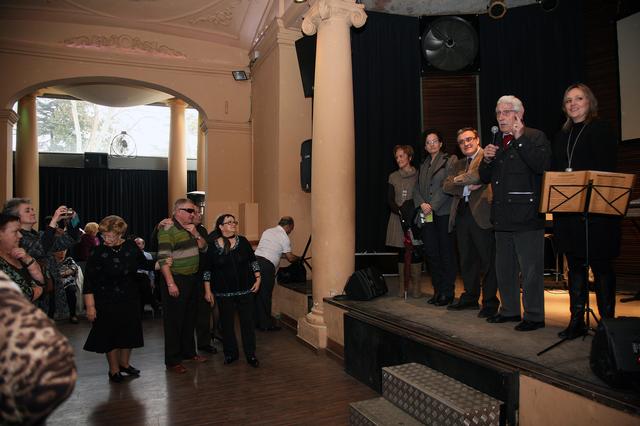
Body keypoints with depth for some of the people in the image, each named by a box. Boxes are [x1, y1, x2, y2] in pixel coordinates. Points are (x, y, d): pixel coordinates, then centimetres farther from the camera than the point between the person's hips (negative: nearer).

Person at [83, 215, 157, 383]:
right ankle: (114, 370, 27)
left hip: (130, 299, 4)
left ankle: (124, 363, 38)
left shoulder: (131, 247, -6)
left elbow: (143, 263, 12)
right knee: (110, 334, 7)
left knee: (130, 332, 15)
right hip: (107, 301, -4)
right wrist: (90, 306, -16)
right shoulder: (98, 253, -15)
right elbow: (89, 282, -13)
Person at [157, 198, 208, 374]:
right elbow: (163, 259, -20)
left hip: (192, 279, 8)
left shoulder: (190, 228, 11)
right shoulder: (168, 230, -14)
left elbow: (203, 248, 14)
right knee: (174, 321, 1)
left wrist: (195, 234, -4)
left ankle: (189, 352, 32)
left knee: (190, 318, 18)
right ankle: (172, 361, 12)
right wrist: (170, 284, -24)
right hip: (177, 281, -8)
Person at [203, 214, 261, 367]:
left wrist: (257, 279, 1)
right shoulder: (212, 245, -4)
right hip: (224, 292, -1)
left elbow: (252, 260, 8)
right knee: (227, 323, 8)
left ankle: (250, 354, 16)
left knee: (247, 322, 5)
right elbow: (207, 270, 0)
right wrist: (208, 291, 0)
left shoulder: (242, 241, 1)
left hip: (245, 290, 1)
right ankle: (231, 353, 25)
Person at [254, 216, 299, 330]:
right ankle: (265, 325, 11)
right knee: (265, 295, 2)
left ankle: (257, 322, 25)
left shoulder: (267, 231, 18)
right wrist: (298, 258, 22)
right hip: (267, 265, -7)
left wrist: (282, 255, 30)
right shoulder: (284, 237, -2)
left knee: (257, 294, 15)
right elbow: (290, 258, 1)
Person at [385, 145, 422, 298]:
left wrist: (414, 209, -16)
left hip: (416, 218, -2)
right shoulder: (393, 177, 10)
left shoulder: (418, 175, 1)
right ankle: (403, 286, 12)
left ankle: (415, 286, 6)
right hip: (398, 219, 3)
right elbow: (389, 200, 6)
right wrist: (400, 211, -12)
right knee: (401, 252, 5)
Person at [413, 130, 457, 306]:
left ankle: (447, 292, 6)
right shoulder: (423, 166, 20)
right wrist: (422, 204, -7)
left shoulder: (450, 160, 2)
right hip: (427, 215, 5)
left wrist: (433, 206, -13)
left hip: (443, 212, -5)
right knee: (431, 253, 5)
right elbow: (417, 189, 13)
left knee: (446, 253, -2)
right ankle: (438, 291, 14)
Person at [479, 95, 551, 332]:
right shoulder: (498, 142, 17)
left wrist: (520, 138, -21)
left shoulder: (535, 137, -4)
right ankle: (509, 310, 29)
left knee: (531, 269, -1)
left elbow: (542, 165, -22)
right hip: (502, 217, 8)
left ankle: (534, 316, 11)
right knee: (504, 268, 15)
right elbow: (485, 178, 17)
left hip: (527, 217, -8)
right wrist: (487, 159, -2)